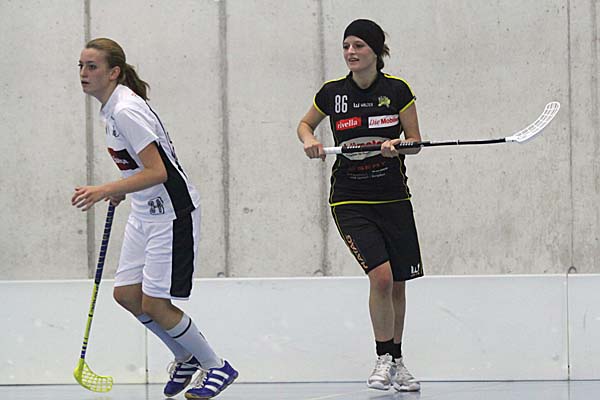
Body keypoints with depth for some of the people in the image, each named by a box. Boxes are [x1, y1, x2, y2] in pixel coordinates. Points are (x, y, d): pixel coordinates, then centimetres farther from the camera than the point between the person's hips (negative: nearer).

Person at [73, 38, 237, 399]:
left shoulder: (126, 111, -22)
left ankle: (216, 367, 11)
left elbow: (157, 172, -28)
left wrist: (105, 190, -32)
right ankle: (186, 357, 28)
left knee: (154, 305, -7)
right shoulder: (111, 108, 8)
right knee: (126, 295, 8)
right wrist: (122, 190, 18)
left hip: (173, 213, -10)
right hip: (145, 212, 10)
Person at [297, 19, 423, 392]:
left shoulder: (397, 90, -5)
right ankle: (383, 359, -3)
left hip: (393, 197, 2)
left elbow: (416, 143, 1)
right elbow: (305, 124, 16)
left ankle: (397, 361, 27)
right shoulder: (332, 92, -2)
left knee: (397, 284, 9)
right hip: (350, 201, -1)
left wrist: (397, 146, -20)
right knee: (381, 275, -19)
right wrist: (309, 140, -6)